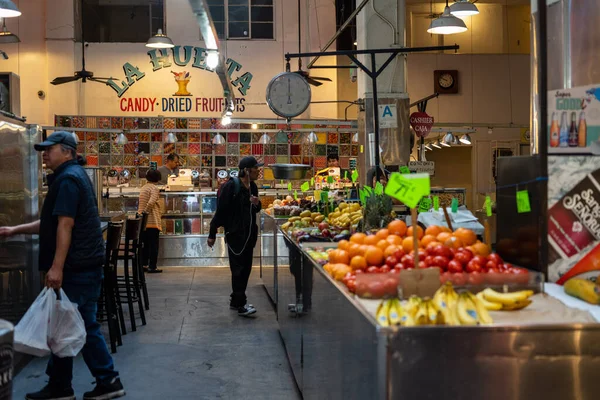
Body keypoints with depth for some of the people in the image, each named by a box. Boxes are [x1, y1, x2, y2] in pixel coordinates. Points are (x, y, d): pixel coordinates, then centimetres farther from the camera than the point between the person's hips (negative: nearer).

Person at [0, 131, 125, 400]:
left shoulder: (67, 179, -12)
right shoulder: (76, 175, 20)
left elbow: (65, 225, -21)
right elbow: (52, 223, 24)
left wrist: (56, 267, -24)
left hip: (75, 267, -10)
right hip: (87, 265, 10)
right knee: (85, 326, 12)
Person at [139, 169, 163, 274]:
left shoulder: (143, 188, 13)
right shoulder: (154, 188, -11)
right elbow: (151, 202, -24)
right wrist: (145, 211, -17)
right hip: (153, 221, -7)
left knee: (145, 244, 15)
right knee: (154, 244, -1)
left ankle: (144, 265, 18)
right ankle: (152, 267, -2)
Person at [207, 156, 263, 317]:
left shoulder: (252, 187, 7)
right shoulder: (231, 186, -16)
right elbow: (220, 210, -14)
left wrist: (257, 204, -4)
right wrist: (212, 234, -12)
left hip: (249, 233, 8)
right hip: (235, 233, -8)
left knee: (246, 268, 12)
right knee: (238, 269, -4)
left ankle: (235, 300, 24)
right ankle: (240, 305, 2)